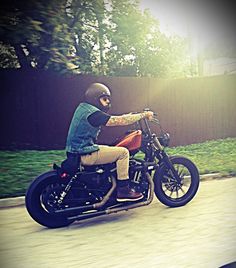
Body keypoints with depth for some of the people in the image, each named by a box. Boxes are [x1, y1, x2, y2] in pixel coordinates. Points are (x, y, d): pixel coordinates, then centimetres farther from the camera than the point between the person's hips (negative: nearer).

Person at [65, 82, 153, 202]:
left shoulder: (83, 107, 12)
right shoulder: (92, 113, -19)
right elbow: (118, 121, -21)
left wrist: (126, 116, 13)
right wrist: (143, 115, -14)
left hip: (77, 150, 10)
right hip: (84, 154, -10)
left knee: (110, 148, 27)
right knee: (123, 152, -9)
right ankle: (123, 190, -3)